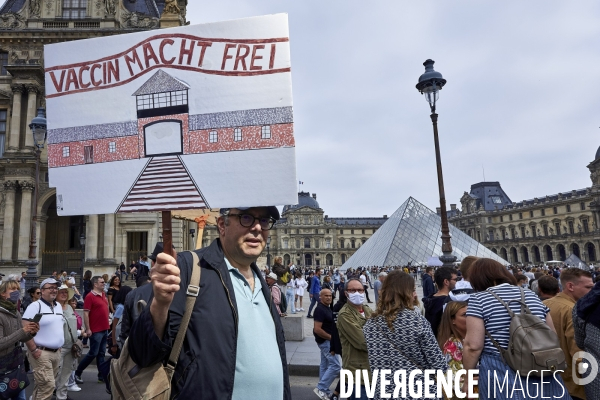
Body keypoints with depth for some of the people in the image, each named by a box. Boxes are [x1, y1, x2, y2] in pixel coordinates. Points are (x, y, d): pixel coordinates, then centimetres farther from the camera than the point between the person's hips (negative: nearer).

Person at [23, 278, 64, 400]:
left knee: (43, 385, 16)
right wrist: (34, 350, -18)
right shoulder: (35, 306, -11)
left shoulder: (59, 306, 12)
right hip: (41, 352, -7)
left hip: (56, 352, 7)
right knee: (48, 385, -10)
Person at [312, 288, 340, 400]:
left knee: (325, 365, 15)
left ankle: (324, 391, 24)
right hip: (325, 341, -10)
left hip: (327, 341, 10)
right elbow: (317, 329, -25)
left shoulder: (328, 307, 9)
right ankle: (321, 388, -1)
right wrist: (331, 337, -19)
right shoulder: (320, 309, -21)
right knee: (335, 366, -8)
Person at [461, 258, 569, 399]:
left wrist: (467, 379, -1)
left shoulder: (479, 299, -7)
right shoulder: (531, 295, 10)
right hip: (542, 374, 5)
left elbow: (473, 345, -12)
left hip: (501, 376, -5)